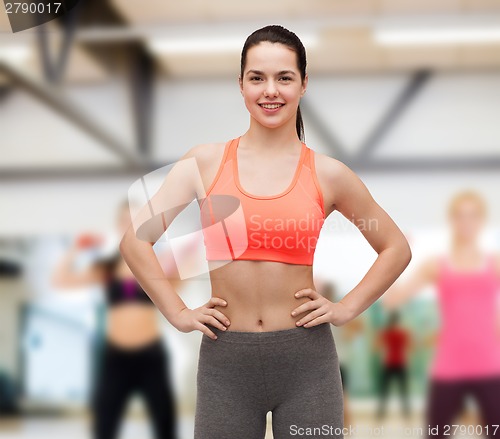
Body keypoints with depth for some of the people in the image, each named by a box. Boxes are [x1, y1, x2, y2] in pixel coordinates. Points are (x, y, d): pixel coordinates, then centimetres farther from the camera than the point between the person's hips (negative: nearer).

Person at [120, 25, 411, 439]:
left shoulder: (328, 174, 0)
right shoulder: (205, 162, 0)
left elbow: (397, 248, 11)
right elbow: (135, 239, 0)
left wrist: (346, 308, 2)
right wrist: (178, 312, -4)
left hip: (307, 357, 0)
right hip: (225, 358, 0)